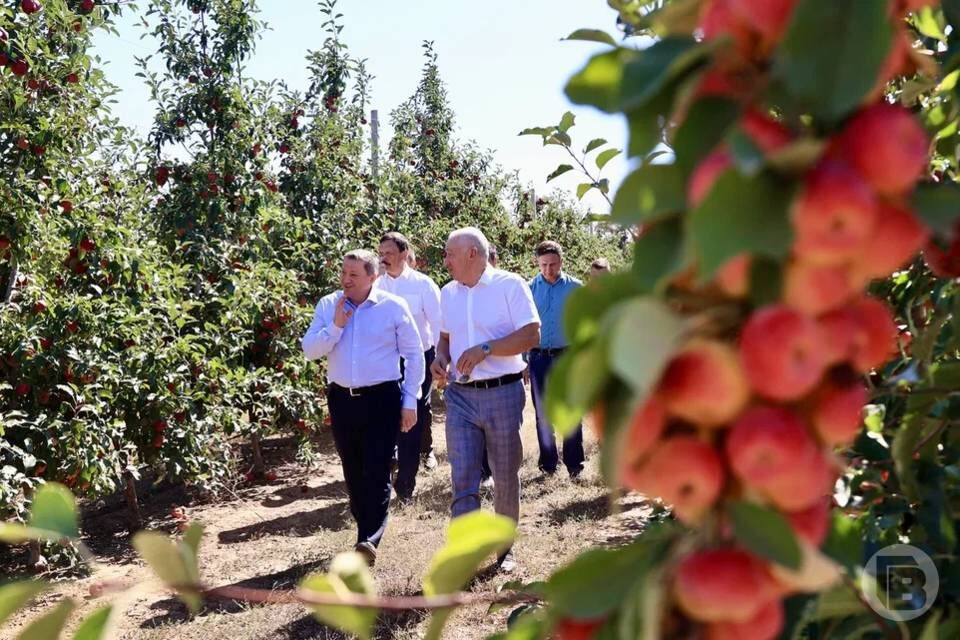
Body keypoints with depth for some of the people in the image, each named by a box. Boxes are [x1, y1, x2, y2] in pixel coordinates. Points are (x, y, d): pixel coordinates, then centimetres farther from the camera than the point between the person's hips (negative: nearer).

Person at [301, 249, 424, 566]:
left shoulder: (393, 306, -5)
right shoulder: (327, 306, 4)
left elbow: (414, 355, 0)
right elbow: (309, 350, 0)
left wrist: (410, 401, -2)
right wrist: (335, 326, -14)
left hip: (382, 398, -4)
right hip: (341, 399, 4)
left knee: (376, 471, -8)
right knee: (353, 472, 12)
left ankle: (369, 538, -8)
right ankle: (367, 528, 27)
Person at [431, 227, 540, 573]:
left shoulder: (510, 284, -6)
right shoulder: (448, 293, 11)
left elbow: (532, 335, -13)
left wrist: (485, 349, -21)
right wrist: (440, 358, 0)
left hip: (503, 393, -3)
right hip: (460, 397, 4)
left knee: (506, 477, 10)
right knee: (462, 480, -3)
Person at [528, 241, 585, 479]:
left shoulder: (575, 288, -1)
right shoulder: (530, 289, 2)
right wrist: (522, 361, 2)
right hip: (538, 358, 2)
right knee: (543, 413, 10)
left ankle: (574, 464, 11)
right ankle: (548, 463, 22)